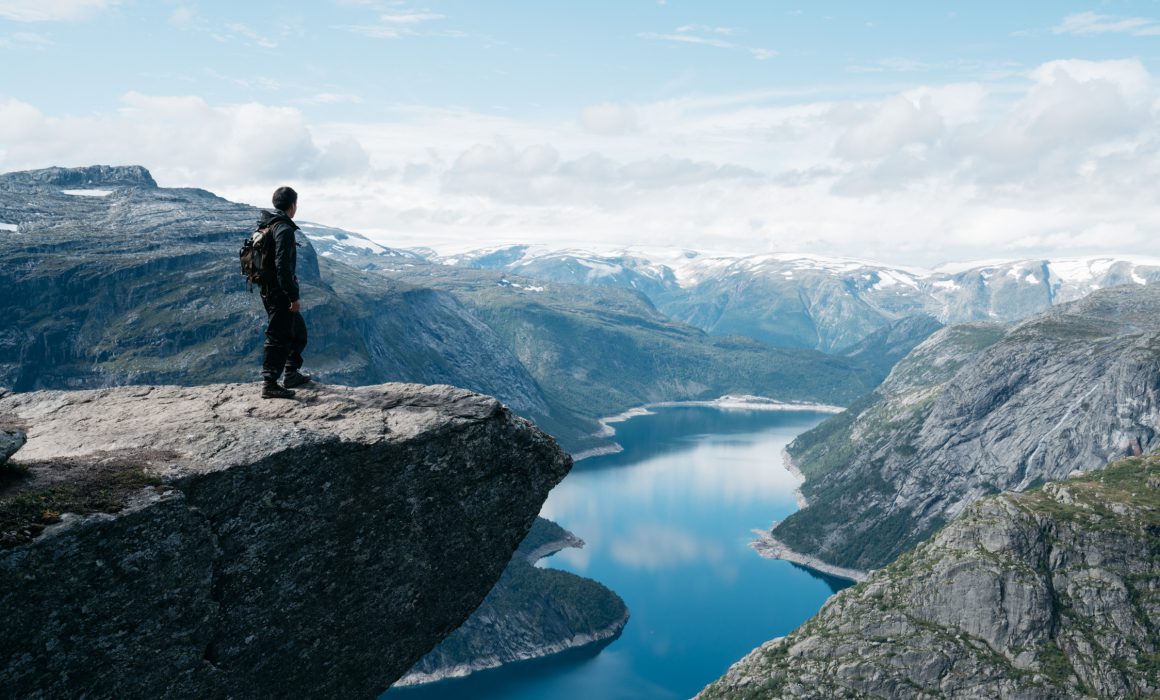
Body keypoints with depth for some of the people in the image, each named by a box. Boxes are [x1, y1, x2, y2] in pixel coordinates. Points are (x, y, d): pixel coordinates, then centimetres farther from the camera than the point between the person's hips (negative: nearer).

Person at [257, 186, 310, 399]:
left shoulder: (265, 227, 13)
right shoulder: (284, 229, -18)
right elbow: (283, 265, -25)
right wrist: (294, 297, -23)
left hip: (268, 290, 10)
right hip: (280, 292, -10)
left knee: (298, 331, 21)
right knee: (279, 337, -5)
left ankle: (292, 374, 29)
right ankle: (270, 384, -2)